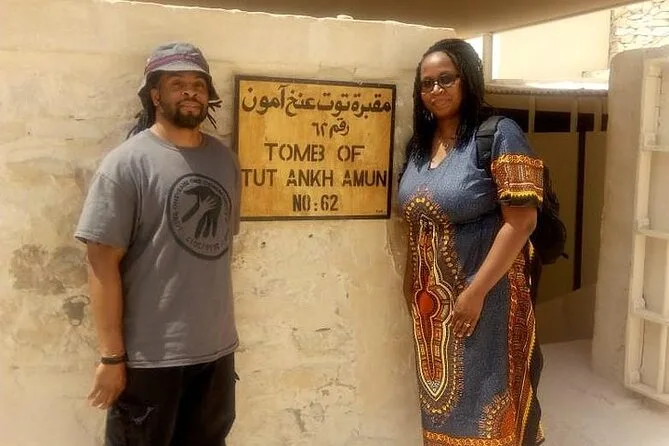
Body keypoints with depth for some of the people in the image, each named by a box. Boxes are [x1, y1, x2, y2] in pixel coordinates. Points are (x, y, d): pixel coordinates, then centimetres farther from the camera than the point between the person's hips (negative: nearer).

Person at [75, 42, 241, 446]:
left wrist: (221, 329, 15)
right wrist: (112, 356, -14)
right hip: (149, 355, -5)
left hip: (217, 349, 6)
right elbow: (103, 262, -13)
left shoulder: (225, 159, 6)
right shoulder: (127, 163, -11)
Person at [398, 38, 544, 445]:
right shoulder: (421, 142, 9)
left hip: (484, 296, -6)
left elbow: (522, 221, -18)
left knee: (483, 405, 4)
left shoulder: (499, 135, -11)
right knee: (440, 400, 17)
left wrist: (475, 292, -20)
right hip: (430, 299, 7)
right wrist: (411, 285, 12)